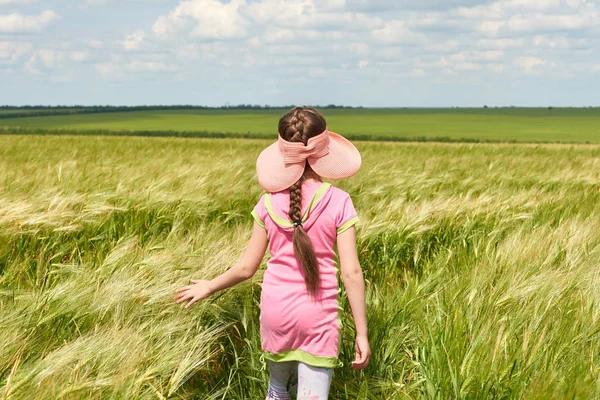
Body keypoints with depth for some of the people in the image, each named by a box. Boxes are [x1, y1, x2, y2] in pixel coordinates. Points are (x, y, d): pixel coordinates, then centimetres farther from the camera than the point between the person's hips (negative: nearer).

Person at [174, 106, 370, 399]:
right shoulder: (338, 202, -9)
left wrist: (209, 287, 20)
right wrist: (361, 333, -4)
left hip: (275, 310, 3)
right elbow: (351, 272, -11)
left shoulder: (269, 202, -2)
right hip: (318, 316, -3)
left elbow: (246, 268, 2)